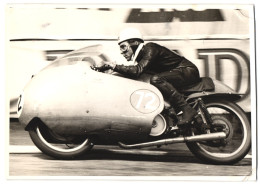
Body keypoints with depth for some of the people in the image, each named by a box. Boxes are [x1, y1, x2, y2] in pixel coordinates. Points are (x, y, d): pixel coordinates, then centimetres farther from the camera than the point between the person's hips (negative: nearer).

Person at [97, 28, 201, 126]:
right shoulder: (141, 55, 13)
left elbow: (137, 71, -29)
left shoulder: (150, 49, -17)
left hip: (188, 70, -10)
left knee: (156, 79, -30)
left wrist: (115, 66, -23)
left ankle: (187, 110, -32)